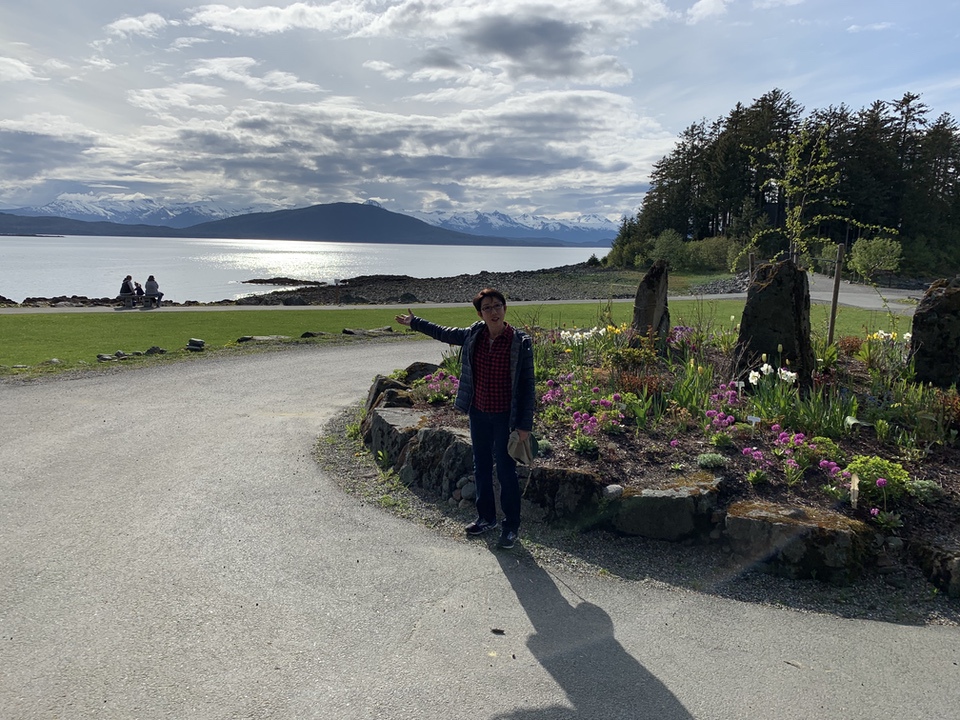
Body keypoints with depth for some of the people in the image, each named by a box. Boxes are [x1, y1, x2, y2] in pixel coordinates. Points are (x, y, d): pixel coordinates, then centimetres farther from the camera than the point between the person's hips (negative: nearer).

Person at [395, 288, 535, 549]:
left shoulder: (520, 342, -15)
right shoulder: (473, 335, -2)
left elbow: (527, 386, -11)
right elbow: (444, 333, 17)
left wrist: (525, 425, -12)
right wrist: (414, 322, 25)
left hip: (505, 417, -5)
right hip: (478, 413, 5)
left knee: (506, 472, 3)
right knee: (481, 468, 17)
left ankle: (511, 527, 20)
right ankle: (486, 518, 35)